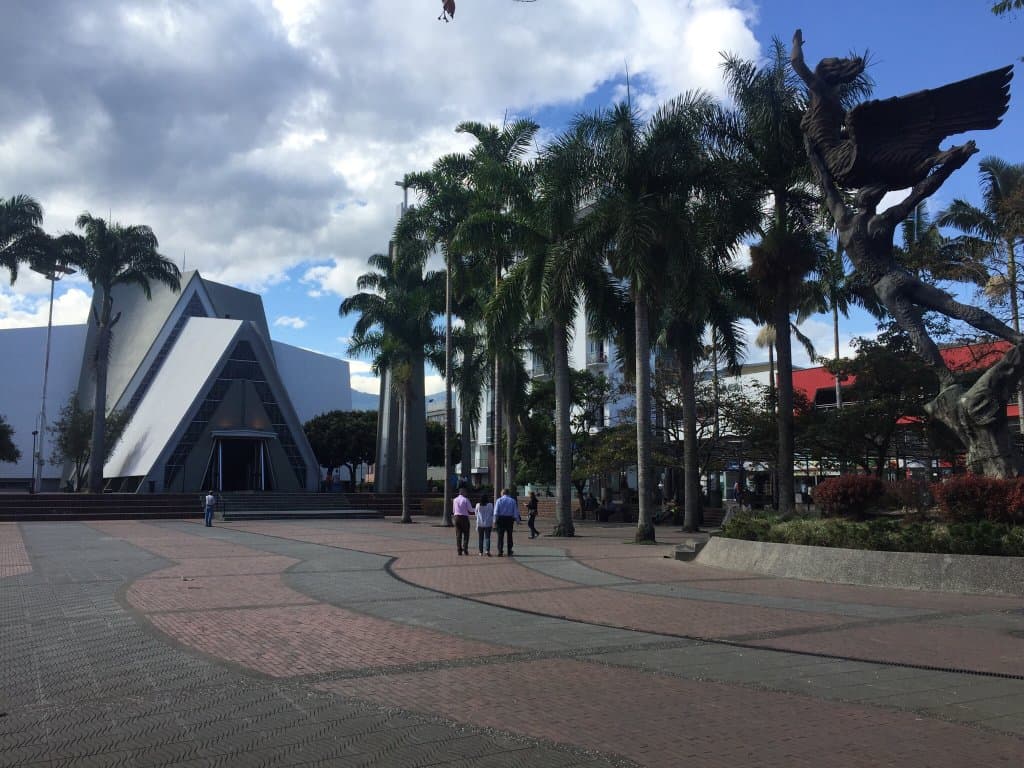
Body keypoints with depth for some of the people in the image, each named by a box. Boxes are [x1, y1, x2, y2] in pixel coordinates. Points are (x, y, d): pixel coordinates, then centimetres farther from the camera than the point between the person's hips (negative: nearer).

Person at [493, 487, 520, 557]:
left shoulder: (499, 500, -1)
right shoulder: (513, 501, 2)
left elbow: (496, 512, -6)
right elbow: (515, 512, 0)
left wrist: (495, 521, -4)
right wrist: (517, 520, 6)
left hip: (500, 518, -1)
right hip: (510, 519, 1)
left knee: (500, 536, 3)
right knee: (509, 536, 12)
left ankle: (500, 552, -1)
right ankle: (509, 552, 16)